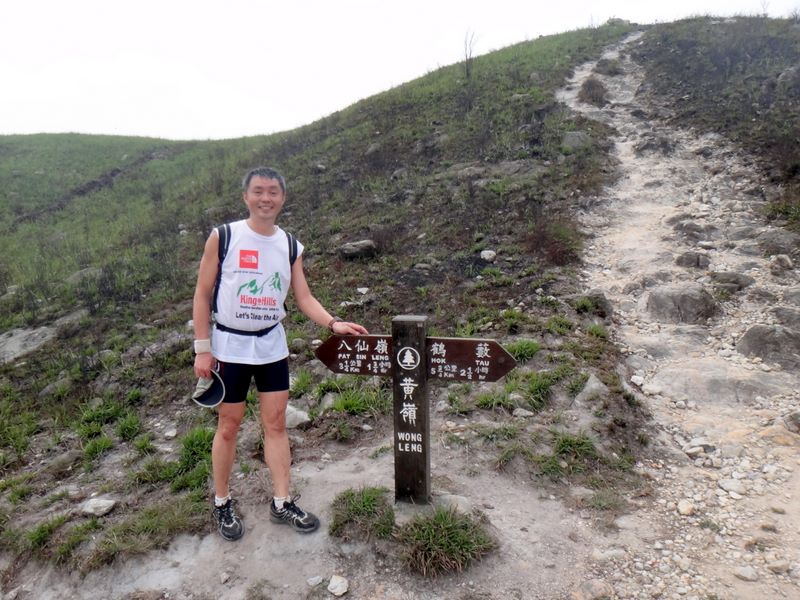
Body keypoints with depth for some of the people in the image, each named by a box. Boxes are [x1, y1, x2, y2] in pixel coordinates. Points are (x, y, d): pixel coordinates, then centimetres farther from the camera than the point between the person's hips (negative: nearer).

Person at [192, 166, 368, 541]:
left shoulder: (290, 246, 2)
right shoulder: (223, 237, -8)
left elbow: (304, 298, 1)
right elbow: (202, 294, -5)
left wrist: (333, 323, -17)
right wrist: (202, 349, -8)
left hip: (272, 344, 3)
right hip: (230, 345, -3)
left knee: (276, 423, 8)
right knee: (229, 425, 8)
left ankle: (282, 503, 22)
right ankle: (222, 504, 28)